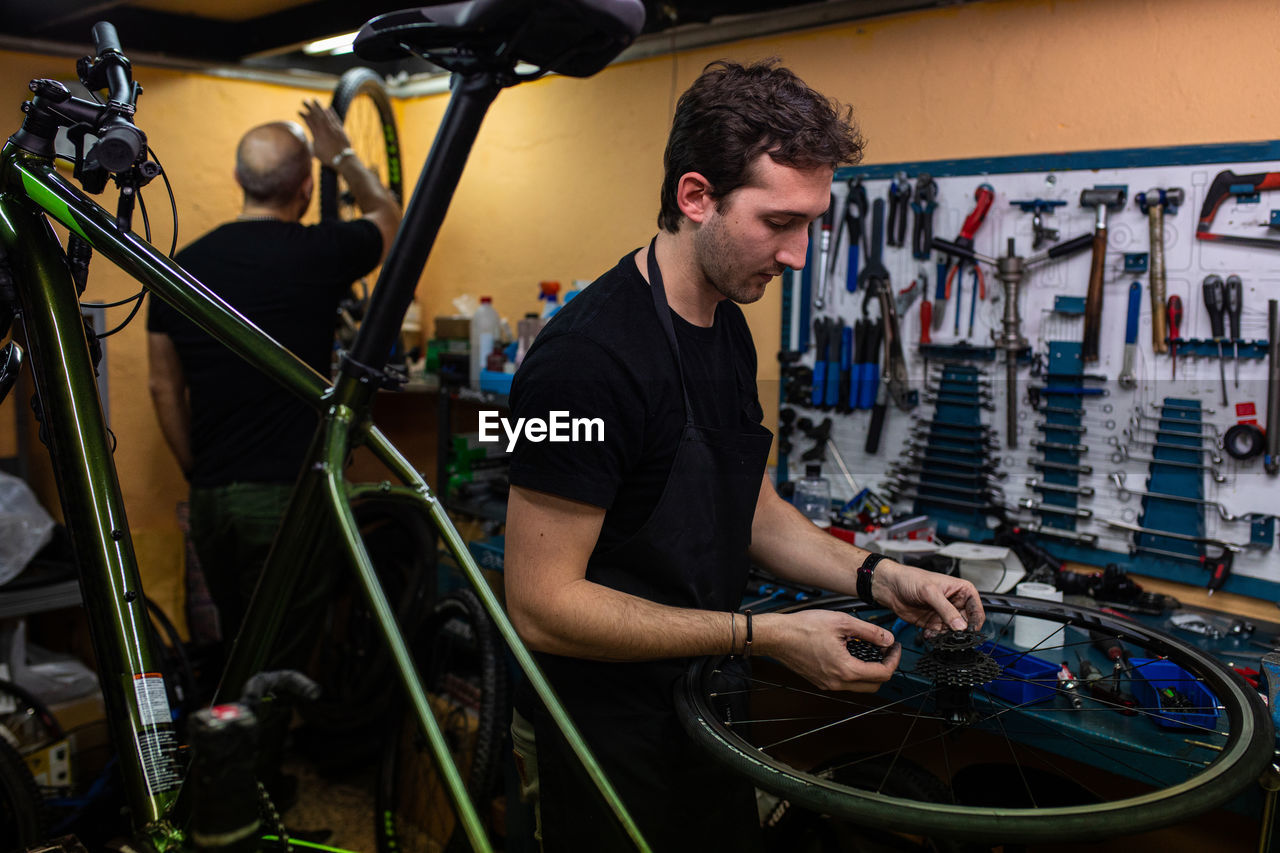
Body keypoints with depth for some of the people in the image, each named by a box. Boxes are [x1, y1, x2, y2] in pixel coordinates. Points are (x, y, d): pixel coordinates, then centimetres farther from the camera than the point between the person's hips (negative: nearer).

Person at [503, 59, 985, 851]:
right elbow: (543, 605, -27)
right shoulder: (587, 355, -27)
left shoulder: (728, 327, 2)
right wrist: (767, 634, -26)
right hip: (608, 735, -8)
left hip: (702, 708, 8)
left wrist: (878, 576, -4)